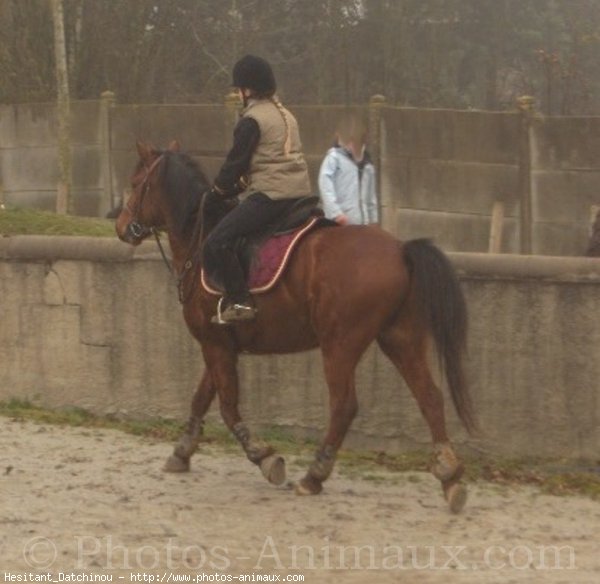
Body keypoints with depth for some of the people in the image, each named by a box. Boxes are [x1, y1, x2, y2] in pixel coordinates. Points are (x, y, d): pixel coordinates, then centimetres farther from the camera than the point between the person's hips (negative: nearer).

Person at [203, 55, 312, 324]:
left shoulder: (252, 120, -8)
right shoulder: (286, 115, 20)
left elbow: (236, 162, -5)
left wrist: (219, 189, 13)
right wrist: (235, 186, 27)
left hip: (269, 195, -10)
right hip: (301, 190, 10)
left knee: (217, 242, -15)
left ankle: (239, 302, -20)